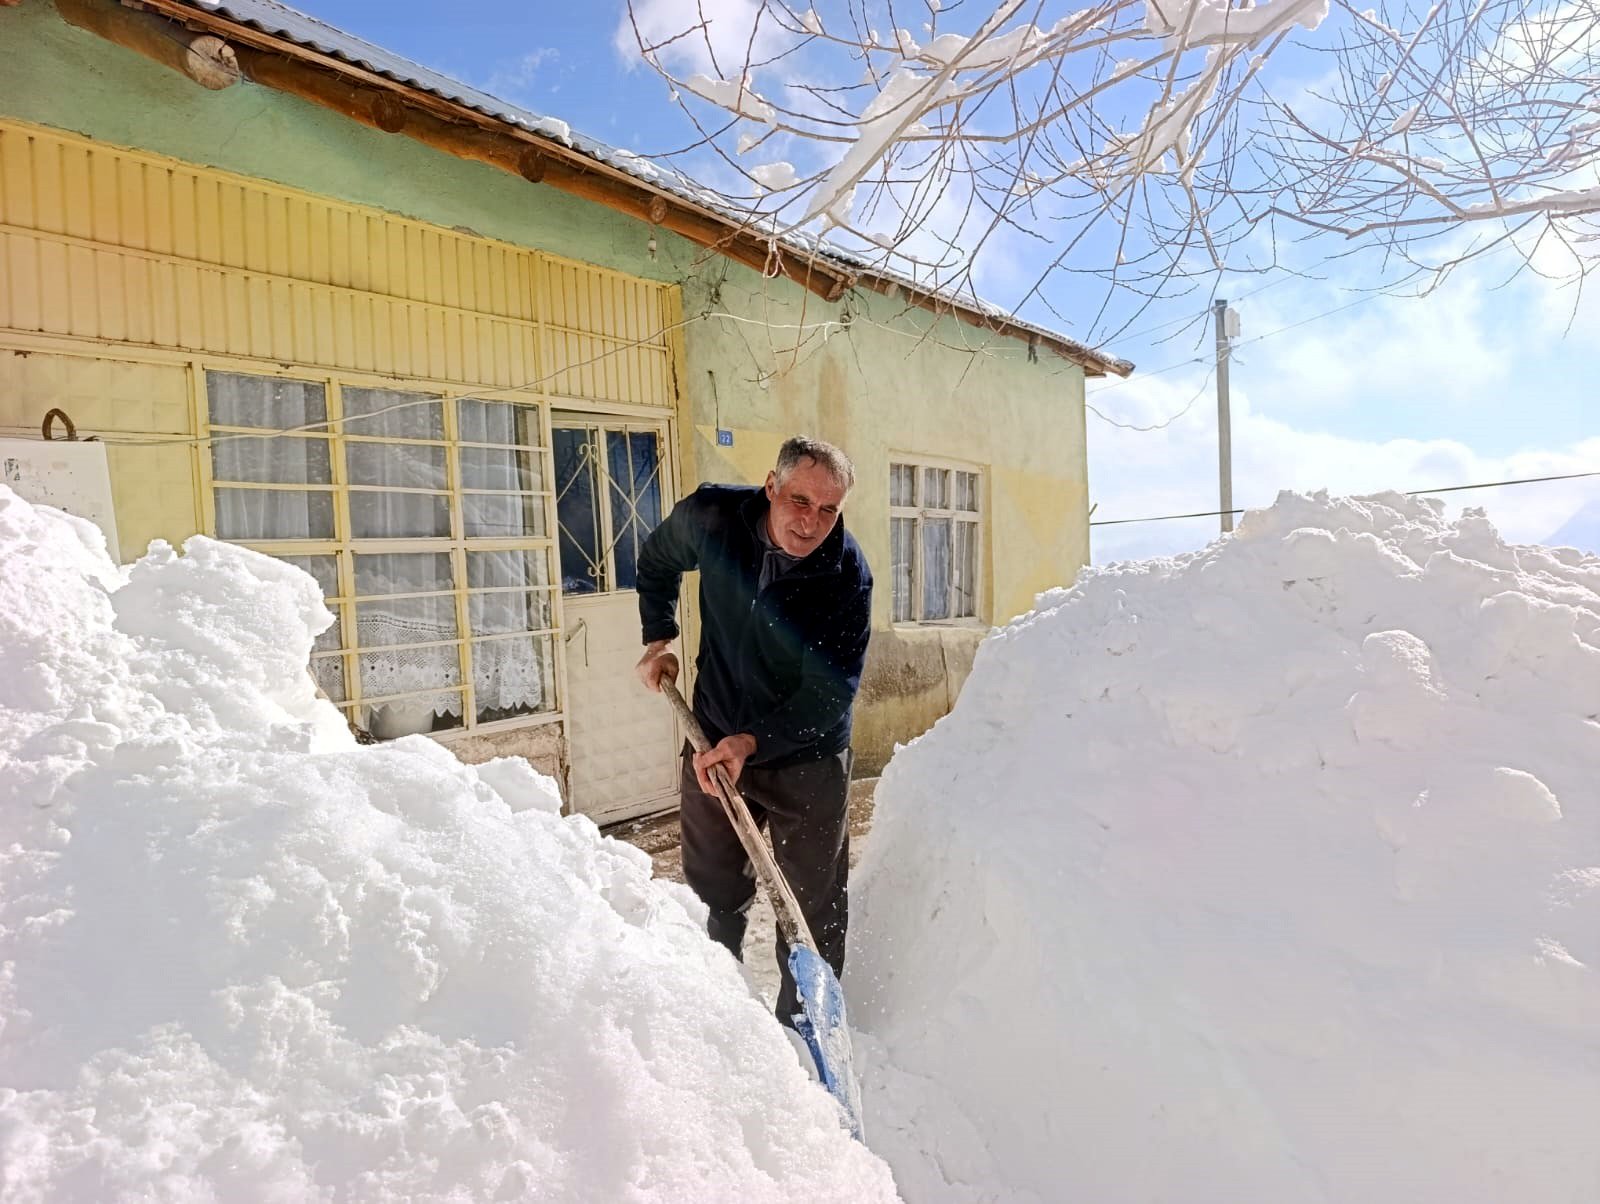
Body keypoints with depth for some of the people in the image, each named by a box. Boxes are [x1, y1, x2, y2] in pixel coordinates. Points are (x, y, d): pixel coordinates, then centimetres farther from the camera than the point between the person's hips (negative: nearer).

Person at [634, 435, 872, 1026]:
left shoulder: (847, 575, -20)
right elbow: (657, 562, 10)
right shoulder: (709, 516, -13)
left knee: (814, 909, 4)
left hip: (807, 755, -2)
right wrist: (658, 639, 3)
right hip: (713, 740, 3)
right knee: (716, 891, 18)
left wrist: (753, 742, -32)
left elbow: (831, 690, -22)